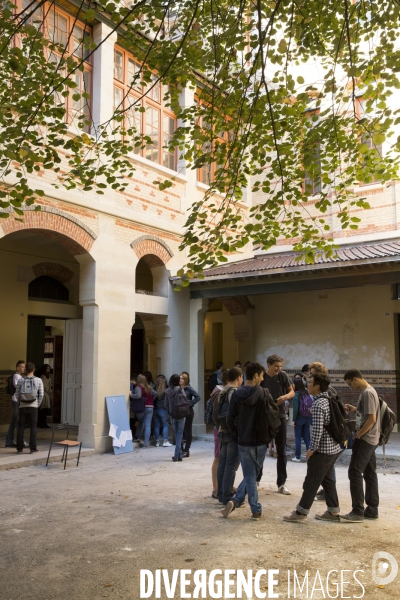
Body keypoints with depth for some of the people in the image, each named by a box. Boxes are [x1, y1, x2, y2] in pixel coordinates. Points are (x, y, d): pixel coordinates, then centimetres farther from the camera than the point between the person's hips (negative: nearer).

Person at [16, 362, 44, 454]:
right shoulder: (38, 380, -6)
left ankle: (19, 447, 12)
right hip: (33, 407, -1)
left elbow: (17, 395, 2)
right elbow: (41, 395, -7)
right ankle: (32, 448, 2)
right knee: (33, 427, 4)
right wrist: (38, 405, 7)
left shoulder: (20, 380, -4)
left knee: (21, 427, 10)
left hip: (23, 407, 1)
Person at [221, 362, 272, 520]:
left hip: (244, 442, 1)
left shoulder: (236, 394, -5)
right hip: (260, 441, -1)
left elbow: (230, 419, -5)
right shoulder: (264, 393, -11)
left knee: (249, 476, 10)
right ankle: (236, 501, 7)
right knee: (251, 475, 14)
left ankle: (256, 510, 7)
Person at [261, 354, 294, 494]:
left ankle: (281, 484, 15)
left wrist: (285, 396, -16)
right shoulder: (261, 378, -9)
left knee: (282, 452, 6)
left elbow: (292, 392, 4)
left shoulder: (283, 376, -4)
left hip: (280, 417, 2)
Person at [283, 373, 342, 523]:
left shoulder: (318, 404, -21)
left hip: (323, 450, -9)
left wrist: (312, 449, -15)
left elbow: (317, 430, -25)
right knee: (327, 479, 18)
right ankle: (333, 512, 24)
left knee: (312, 481, 1)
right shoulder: (330, 400, 8)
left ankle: (301, 513, 10)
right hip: (334, 447, 9)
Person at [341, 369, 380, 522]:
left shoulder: (367, 393, -18)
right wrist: (354, 409, 8)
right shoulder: (367, 391, 12)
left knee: (355, 473, -8)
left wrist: (358, 435, -16)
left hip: (365, 439, -10)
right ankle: (372, 509, 18)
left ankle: (358, 512, -5)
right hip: (370, 440, 10)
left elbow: (372, 418, -23)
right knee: (369, 474, 12)